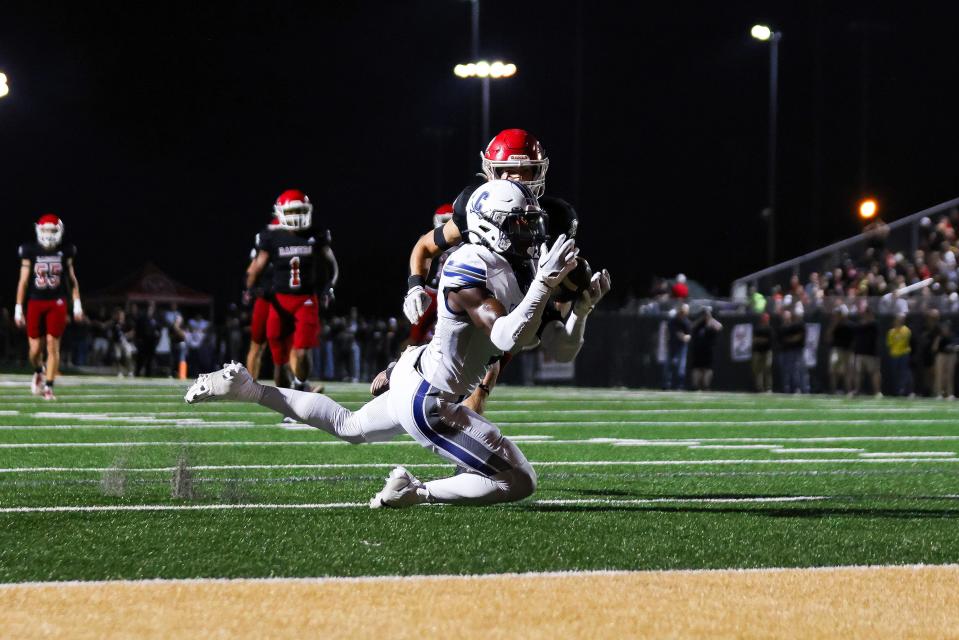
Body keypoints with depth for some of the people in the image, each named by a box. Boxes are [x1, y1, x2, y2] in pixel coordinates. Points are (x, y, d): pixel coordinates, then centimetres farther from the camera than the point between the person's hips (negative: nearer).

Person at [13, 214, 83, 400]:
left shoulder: (65, 252, 3)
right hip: (35, 303, 0)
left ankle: (48, 386, 1)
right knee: (35, 348, 1)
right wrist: (18, 308, 0)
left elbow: (72, 280, 11)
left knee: (53, 345, -6)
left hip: (57, 304, 0)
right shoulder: (30, 252, 0)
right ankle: (39, 371, 34)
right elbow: (23, 281, 2)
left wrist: (77, 303, 6)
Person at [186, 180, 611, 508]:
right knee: (518, 484, -12)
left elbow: (562, 350, 9)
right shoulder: (470, 268, -19)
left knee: (348, 427, 35)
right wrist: (544, 284, -31)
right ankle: (417, 492, -7)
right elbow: (507, 338, -30)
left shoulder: (521, 278, 8)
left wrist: (584, 306, -4)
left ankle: (248, 389, 31)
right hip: (428, 401, -10)